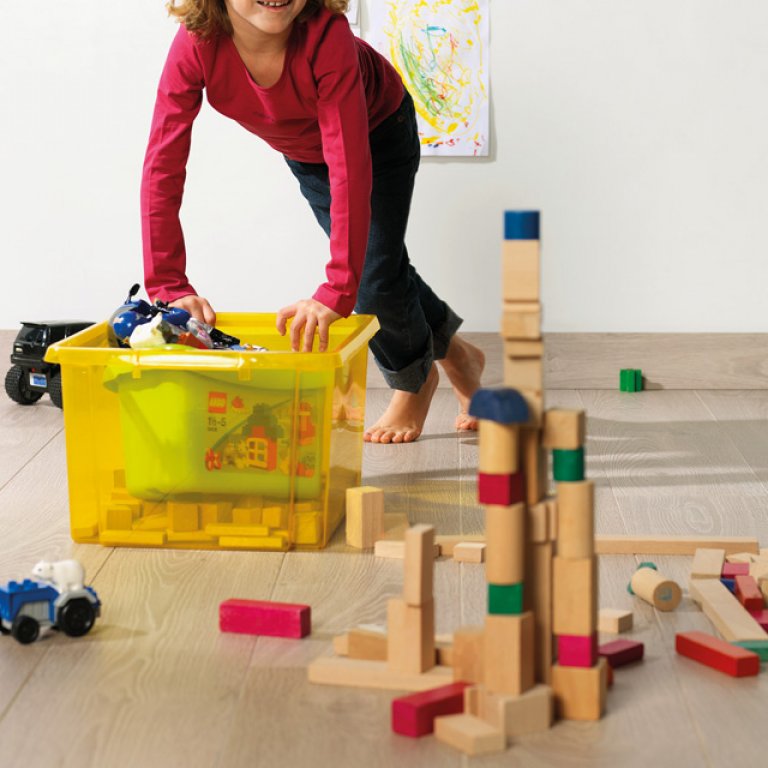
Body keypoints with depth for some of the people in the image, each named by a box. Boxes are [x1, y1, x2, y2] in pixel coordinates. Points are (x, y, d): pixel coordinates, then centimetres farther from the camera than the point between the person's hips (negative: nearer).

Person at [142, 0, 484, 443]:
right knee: (370, 265, 11)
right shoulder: (197, 44, -35)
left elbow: (350, 168, -47)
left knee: (375, 275, -8)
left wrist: (337, 292, -52)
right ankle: (454, 353, 39)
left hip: (378, 133, -3)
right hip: (303, 153, 3)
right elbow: (163, 166, -36)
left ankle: (414, 380, 26)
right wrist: (168, 287, -43)